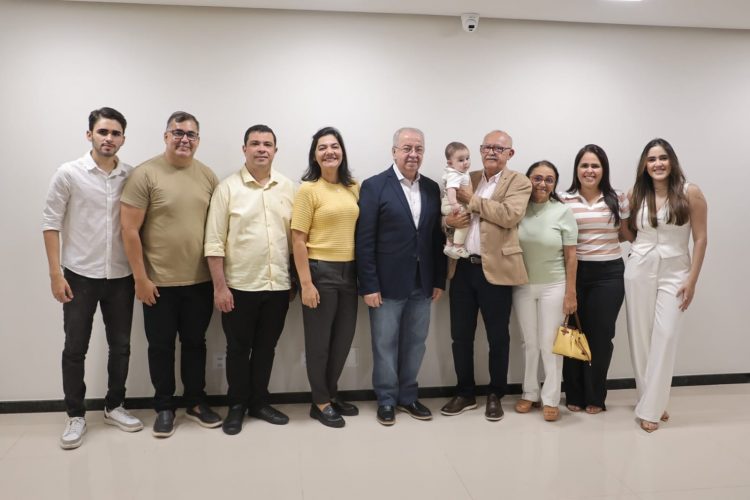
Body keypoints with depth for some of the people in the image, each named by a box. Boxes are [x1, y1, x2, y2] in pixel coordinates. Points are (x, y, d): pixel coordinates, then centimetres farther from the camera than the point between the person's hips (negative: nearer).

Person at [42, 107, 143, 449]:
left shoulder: (132, 176, 1)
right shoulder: (68, 173, -6)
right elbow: (50, 224, -4)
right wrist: (55, 273, -9)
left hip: (121, 276, 3)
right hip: (80, 275, -2)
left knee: (120, 346, 11)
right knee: (75, 349, 7)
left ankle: (114, 407, 27)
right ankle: (75, 416, 21)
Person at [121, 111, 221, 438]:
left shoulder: (208, 176, 4)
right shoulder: (145, 174, -9)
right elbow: (130, 230, -10)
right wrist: (140, 278, -11)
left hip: (201, 280, 4)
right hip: (159, 282, -3)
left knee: (195, 343, 15)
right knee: (161, 346, 10)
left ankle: (195, 402, 31)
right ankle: (164, 407, 27)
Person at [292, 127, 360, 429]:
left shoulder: (354, 189, 6)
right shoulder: (308, 190, -8)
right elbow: (298, 240, -10)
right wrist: (306, 283, -14)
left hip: (349, 271, 5)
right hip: (320, 271, -5)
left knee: (344, 338, 14)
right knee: (319, 340, 8)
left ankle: (332, 394, 33)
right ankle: (320, 402, 24)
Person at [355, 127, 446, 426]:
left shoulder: (432, 188, 8)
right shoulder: (374, 186, -7)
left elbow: (437, 237, 10)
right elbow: (364, 241, -10)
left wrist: (439, 279, 7)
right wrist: (369, 286, -14)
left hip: (422, 284, 5)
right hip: (387, 283, -4)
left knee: (415, 343, 13)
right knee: (385, 344, 7)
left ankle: (408, 396, 29)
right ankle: (386, 400, 23)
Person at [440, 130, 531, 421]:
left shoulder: (518, 182, -1)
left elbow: (510, 215, -18)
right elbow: (447, 213, 16)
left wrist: (473, 200, -14)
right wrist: (448, 220, -7)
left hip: (495, 269, -4)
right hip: (463, 267, 4)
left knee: (497, 337, 7)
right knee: (460, 336, 10)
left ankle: (495, 395, 24)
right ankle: (465, 394, 26)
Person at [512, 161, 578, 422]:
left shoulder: (563, 212, -6)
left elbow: (570, 256, -5)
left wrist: (570, 292, -7)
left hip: (553, 286, -2)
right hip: (522, 286, 2)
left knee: (550, 344, 5)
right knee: (529, 343, 13)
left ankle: (550, 399, 18)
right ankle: (530, 393, 27)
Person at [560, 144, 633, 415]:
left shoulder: (618, 199, 1)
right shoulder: (564, 200, -1)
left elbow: (627, 234, 14)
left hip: (609, 273, 1)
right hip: (575, 273, 0)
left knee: (601, 334, 6)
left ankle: (595, 396, 22)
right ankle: (574, 394, 21)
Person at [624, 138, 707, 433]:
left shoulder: (690, 193, -4)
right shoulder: (637, 195, 5)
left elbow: (700, 238, -4)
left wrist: (692, 281, -8)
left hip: (674, 272, -3)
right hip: (639, 269, 3)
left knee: (665, 338, -8)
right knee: (640, 337, 5)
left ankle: (650, 408, 0)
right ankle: (651, 400, 19)